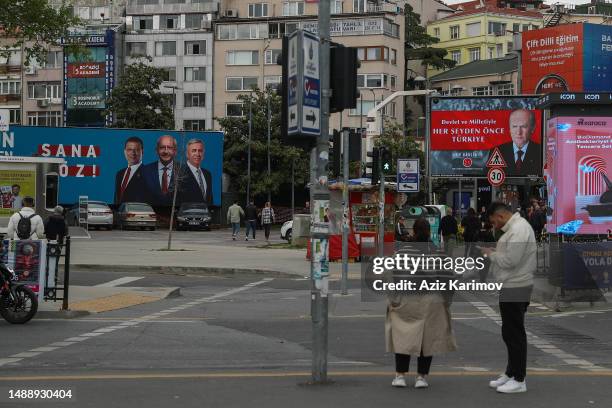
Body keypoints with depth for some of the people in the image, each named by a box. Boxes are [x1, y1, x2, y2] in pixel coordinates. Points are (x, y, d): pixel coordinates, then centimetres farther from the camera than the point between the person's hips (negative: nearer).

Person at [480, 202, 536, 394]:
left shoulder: (519, 229, -18)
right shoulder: (515, 226, 15)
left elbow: (510, 260, -25)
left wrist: (491, 254, -9)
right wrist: (495, 252, 6)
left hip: (515, 289, -10)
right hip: (512, 287, 10)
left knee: (514, 334, -4)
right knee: (510, 333, 17)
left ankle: (519, 379, 3)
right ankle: (511, 373, 28)